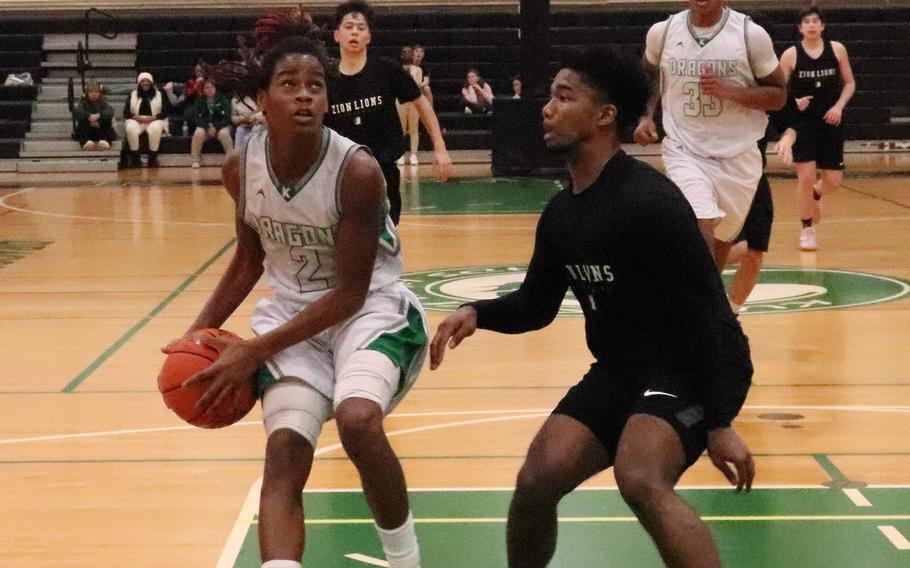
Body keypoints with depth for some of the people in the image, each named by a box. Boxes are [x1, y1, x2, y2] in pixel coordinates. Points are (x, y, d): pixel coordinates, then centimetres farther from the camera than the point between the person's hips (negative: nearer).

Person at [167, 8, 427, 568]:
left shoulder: (358, 170, -24)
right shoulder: (241, 166, -8)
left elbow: (349, 292, -19)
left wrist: (255, 352, -21)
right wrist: (202, 330, 1)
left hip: (371, 308, -4)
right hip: (291, 312, 5)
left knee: (358, 419, -29)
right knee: (285, 450, -14)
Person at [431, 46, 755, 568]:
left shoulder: (648, 202, -23)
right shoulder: (561, 212, 3)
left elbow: (707, 313, -23)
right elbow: (536, 305, 15)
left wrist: (719, 422, -24)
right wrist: (477, 314, -6)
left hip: (696, 366, -8)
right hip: (622, 367, 8)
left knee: (641, 479, -31)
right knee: (537, 480, -1)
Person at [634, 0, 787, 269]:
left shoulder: (751, 34, -9)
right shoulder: (662, 32, -3)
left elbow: (778, 95, -4)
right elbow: (649, 77, 19)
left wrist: (731, 90, -20)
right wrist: (646, 116, 1)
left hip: (737, 156, 1)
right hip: (684, 152, -1)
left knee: (722, 237, 17)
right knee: (701, 231, -23)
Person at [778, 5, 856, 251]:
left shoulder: (837, 49, -1)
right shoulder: (791, 55, -6)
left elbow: (850, 83, 8)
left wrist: (839, 106, -7)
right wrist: (793, 102, -21)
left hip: (830, 122, 2)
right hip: (802, 123, -2)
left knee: (833, 182, 3)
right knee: (806, 176, -10)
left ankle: (815, 196, 39)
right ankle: (807, 230, 8)